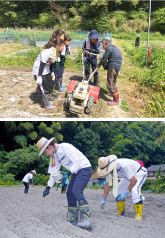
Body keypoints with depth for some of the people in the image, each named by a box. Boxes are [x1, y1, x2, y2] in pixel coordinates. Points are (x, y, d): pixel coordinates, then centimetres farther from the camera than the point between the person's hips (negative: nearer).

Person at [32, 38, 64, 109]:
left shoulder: (55, 52, -2)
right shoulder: (48, 52, -30)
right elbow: (42, 64, -28)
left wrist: (52, 73, 17)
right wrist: (39, 77, -26)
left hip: (46, 70, 9)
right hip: (39, 71, -9)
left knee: (50, 85, 15)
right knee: (44, 88, -3)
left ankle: (48, 96, 37)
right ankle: (46, 104, 9)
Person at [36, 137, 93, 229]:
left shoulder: (64, 147, -18)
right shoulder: (54, 156, 9)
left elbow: (77, 161, -21)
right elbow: (54, 173, 13)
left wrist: (68, 173, -28)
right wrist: (48, 187, 7)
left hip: (85, 169, -9)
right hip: (76, 172, 9)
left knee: (76, 191, -22)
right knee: (70, 192, 3)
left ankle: (88, 221, -28)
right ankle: (74, 219, 11)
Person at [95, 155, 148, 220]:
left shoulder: (123, 165, -40)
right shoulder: (109, 169, -16)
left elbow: (134, 180, -34)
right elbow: (107, 184, -5)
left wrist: (126, 192, -37)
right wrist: (104, 199, -10)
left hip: (140, 173, -8)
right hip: (128, 176, 8)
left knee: (135, 190, -30)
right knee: (118, 189, -1)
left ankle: (138, 215, -22)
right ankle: (120, 212, 16)